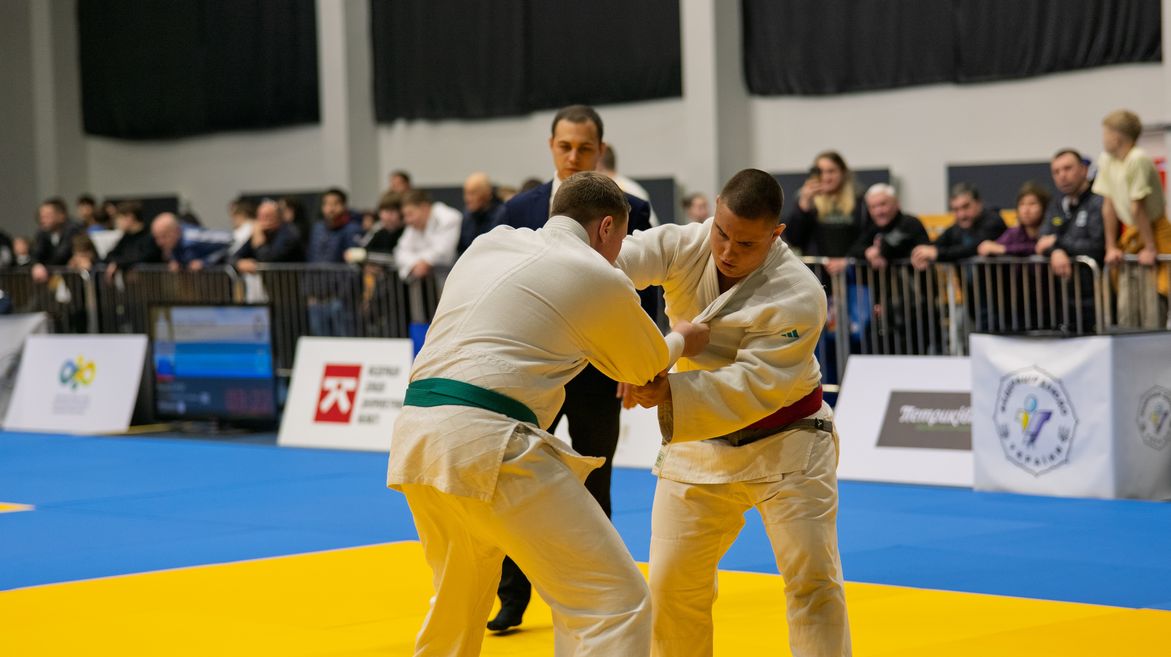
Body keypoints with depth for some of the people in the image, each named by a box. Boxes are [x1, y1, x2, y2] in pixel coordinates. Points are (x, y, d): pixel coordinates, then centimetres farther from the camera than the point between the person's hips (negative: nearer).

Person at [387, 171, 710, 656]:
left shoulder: (490, 243, 19)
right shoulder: (600, 280, 2)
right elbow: (650, 365, 19)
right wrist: (680, 342, 42)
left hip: (415, 435, 8)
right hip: (485, 446, -8)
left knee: (457, 608, 28)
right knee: (615, 603, -5)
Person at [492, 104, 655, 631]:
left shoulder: (631, 211, -2)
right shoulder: (520, 209, 2)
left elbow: (644, 296, -1)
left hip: (599, 370, -1)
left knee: (592, 490, 9)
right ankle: (513, 599, 12)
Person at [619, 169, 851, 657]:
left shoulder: (798, 296, -25)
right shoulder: (683, 247, -13)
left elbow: (754, 385, -29)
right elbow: (615, 259, -28)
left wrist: (669, 392, -42)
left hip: (785, 444, -4)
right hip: (701, 447, 4)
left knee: (812, 577, -4)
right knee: (672, 582, 5)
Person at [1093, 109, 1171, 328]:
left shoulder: (1137, 160, -22)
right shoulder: (1106, 159, 1)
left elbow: (1137, 208, -20)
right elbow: (1109, 206, 4)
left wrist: (1150, 249, -18)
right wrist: (1111, 247, 5)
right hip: (1131, 234, 7)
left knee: (1153, 301, -11)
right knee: (1126, 308, 2)